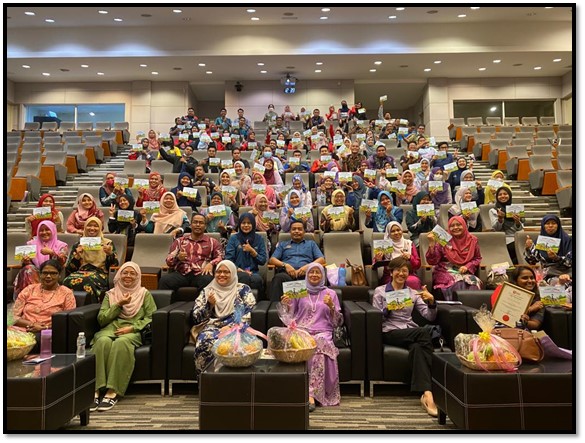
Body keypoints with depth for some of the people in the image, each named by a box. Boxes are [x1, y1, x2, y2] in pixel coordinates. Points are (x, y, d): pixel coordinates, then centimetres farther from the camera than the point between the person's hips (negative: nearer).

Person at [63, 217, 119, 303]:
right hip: (81, 272, 2)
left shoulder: (108, 243, 14)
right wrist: (77, 256, -5)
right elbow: (69, 268, 12)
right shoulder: (78, 244, 19)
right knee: (69, 281, -33)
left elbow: (114, 265, 4)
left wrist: (110, 253, -14)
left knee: (88, 281, -37)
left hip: (100, 274, -2)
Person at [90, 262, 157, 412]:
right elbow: (101, 319, 11)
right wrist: (119, 305, -1)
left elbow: (151, 317, 5)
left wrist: (132, 327, -9)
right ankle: (95, 390, -38)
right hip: (111, 328, 2)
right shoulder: (110, 294, 22)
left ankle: (113, 391, -40)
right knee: (103, 341, -35)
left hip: (133, 331, -2)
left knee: (121, 342, -38)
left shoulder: (144, 294, 17)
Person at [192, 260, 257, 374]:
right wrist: (209, 305, -5)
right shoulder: (207, 291, 19)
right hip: (213, 327, 2)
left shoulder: (243, 289, 13)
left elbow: (250, 312, 0)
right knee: (207, 342, -34)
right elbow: (196, 317, 12)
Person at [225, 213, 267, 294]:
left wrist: (252, 251, -6)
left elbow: (263, 261, 9)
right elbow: (228, 259, 4)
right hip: (237, 272, -1)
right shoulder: (233, 238, 10)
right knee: (244, 277, -37)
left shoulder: (259, 239, 15)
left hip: (253, 272, 2)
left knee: (257, 279, -34)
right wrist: (240, 270, -11)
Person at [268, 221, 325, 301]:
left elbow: (322, 259, 16)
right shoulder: (282, 244, 31)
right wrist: (285, 265, -6)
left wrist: (308, 266, -6)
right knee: (279, 277, -39)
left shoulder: (311, 243, 30)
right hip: (287, 273, 1)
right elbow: (271, 260, 17)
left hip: (305, 273, 0)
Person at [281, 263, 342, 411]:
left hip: (322, 333, 0)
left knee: (318, 347, -36)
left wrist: (331, 306, -6)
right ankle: (312, 394, -30)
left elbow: (338, 322, 11)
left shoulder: (330, 293, 16)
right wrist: (286, 305, -4)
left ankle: (311, 394, -35)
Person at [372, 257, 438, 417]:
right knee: (424, 332, -34)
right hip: (390, 332, -3)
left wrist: (431, 301, -8)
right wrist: (387, 309, -12)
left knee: (418, 347, -36)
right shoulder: (380, 291, 13)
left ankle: (426, 394, -44)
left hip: (412, 333, 3)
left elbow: (430, 317, 12)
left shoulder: (413, 293, 21)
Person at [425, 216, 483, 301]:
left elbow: (477, 258, 16)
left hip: (465, 273, 3)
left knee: (474, 282, -29)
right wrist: (432, 244, -22)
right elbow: (432, 261, -9)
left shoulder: (472, 240, 5)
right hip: (446, 272, -3)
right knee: (458, 283, -33)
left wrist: (467, 267, -4)